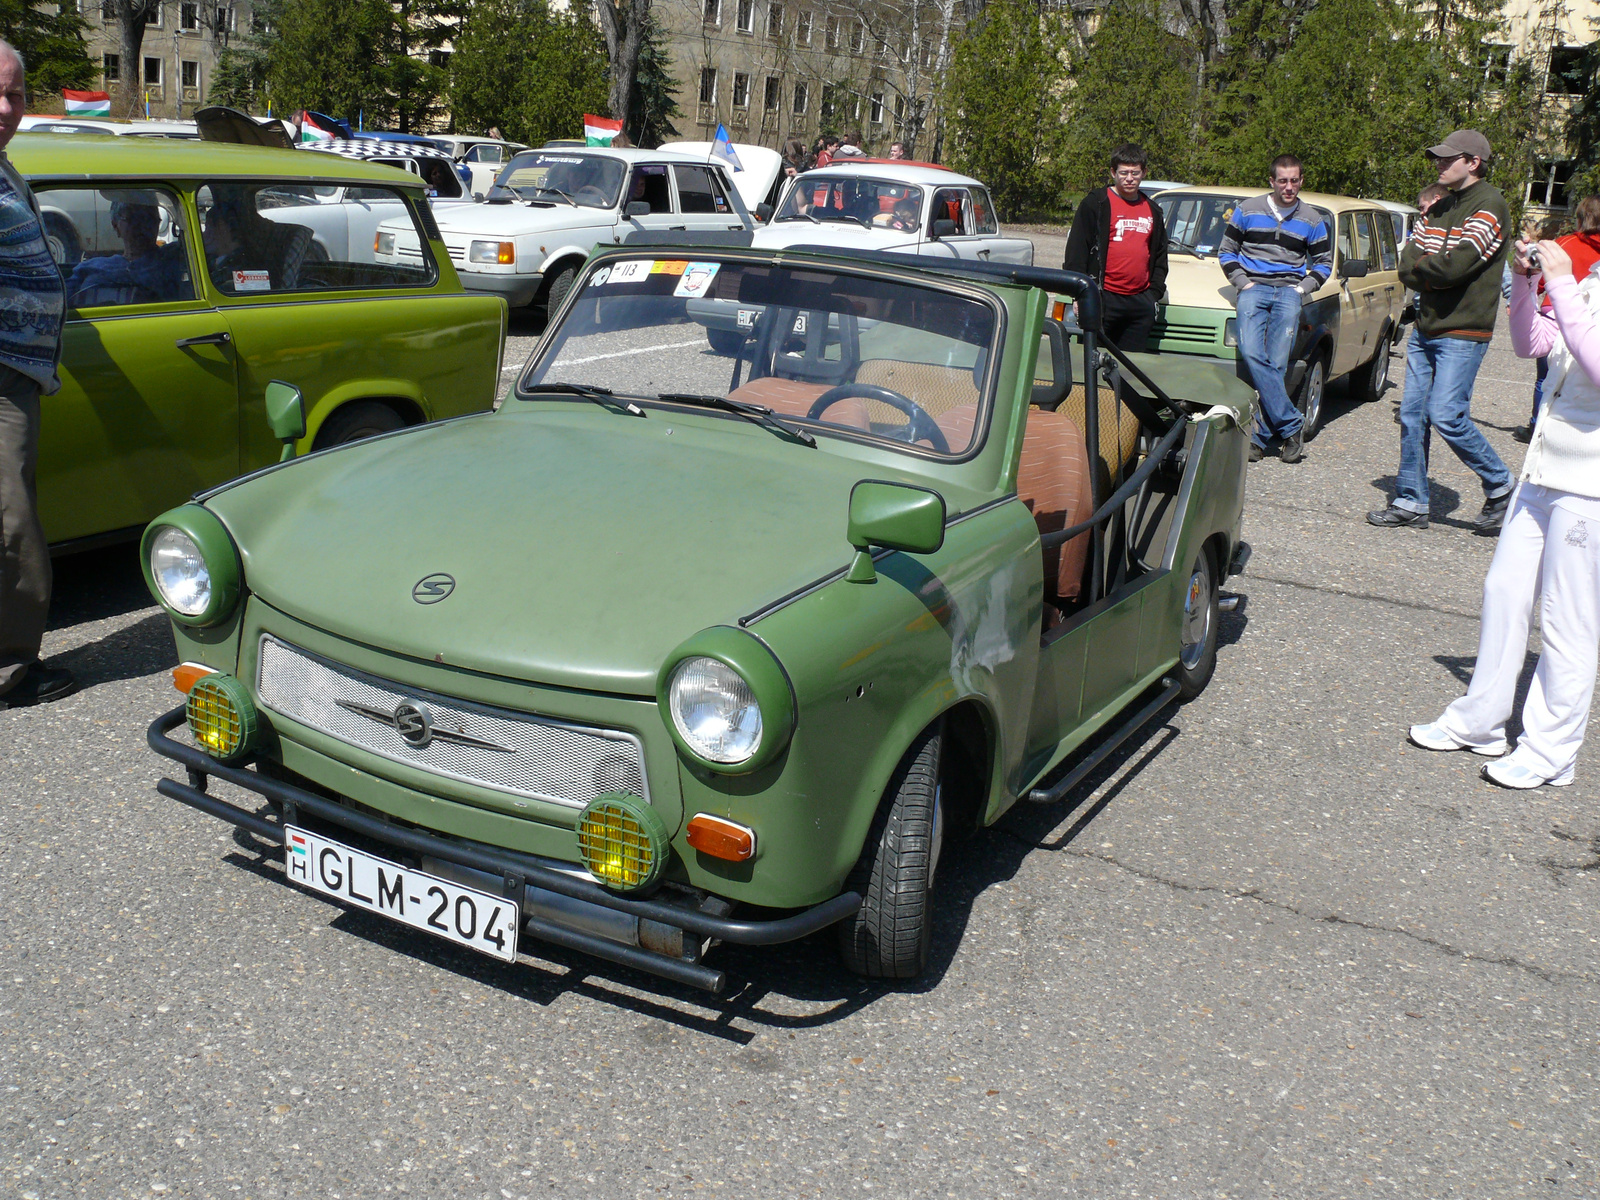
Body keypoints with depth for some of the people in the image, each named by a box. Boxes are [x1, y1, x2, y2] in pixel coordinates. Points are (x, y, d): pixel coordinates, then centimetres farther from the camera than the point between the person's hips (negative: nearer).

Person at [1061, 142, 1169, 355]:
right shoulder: (1096, 203, 1)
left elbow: (1160, 256, 24)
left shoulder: (1152, 211, 18)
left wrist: (1155, 292, 11)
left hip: (1140, 304, 5)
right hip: (1104, 299, -5)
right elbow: (1076, 251, -3)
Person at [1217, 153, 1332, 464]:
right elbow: (1226, 251, 14)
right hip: (1253, 289, -1)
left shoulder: (1312, 220, 14)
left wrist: (1302, 288, 4)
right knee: (1251, 353, -23)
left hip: (1289, 292, 1)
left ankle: (1260, 435, -8)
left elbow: (1324, 263, 21)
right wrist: (1242, 282, 0)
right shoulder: (1248, 211, 10)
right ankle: (1291, 425, -20)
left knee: (1276, 363, -11)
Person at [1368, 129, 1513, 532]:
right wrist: (1435, 274, -11)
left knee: (1446, 416, -12)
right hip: (1426, 327, 8)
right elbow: (1406, 265, 6)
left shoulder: (1489, 205, -10)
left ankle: (1501, 487, 7)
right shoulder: (1439, 209, 15)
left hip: (1462, 332, -8)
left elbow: (1455, 265, -21)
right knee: (1412, 415, 5)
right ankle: (1410, 503, 12)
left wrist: (1422, 267, -4)